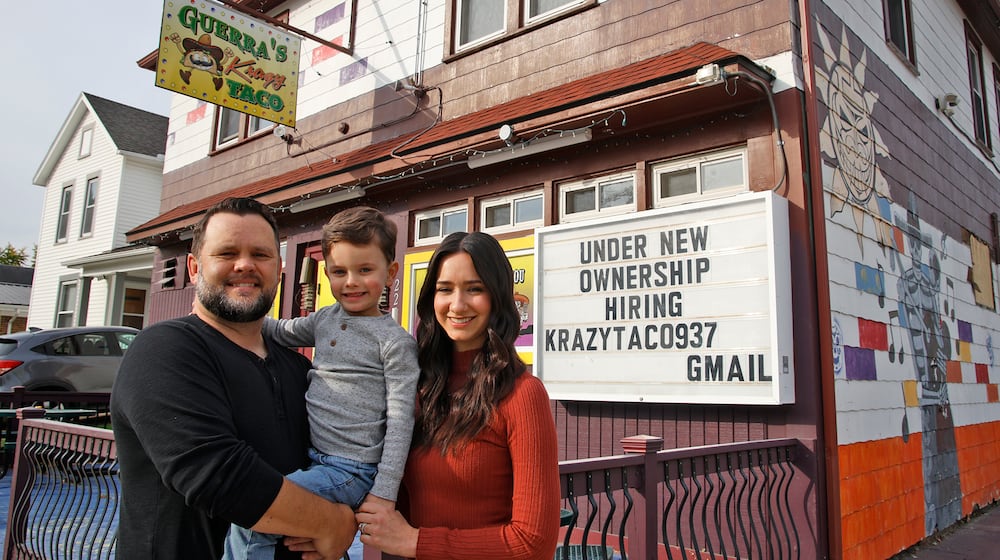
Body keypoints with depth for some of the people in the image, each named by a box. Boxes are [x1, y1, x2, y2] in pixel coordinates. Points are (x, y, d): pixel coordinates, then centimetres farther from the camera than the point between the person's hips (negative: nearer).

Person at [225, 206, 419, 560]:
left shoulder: (394, 341, -11)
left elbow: (400, 420, -13)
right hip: (312, 459, 8)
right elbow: (279, 332, 26)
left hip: (351, 472, -7)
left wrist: (384, 494, -15)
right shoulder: (324, 320, 9)